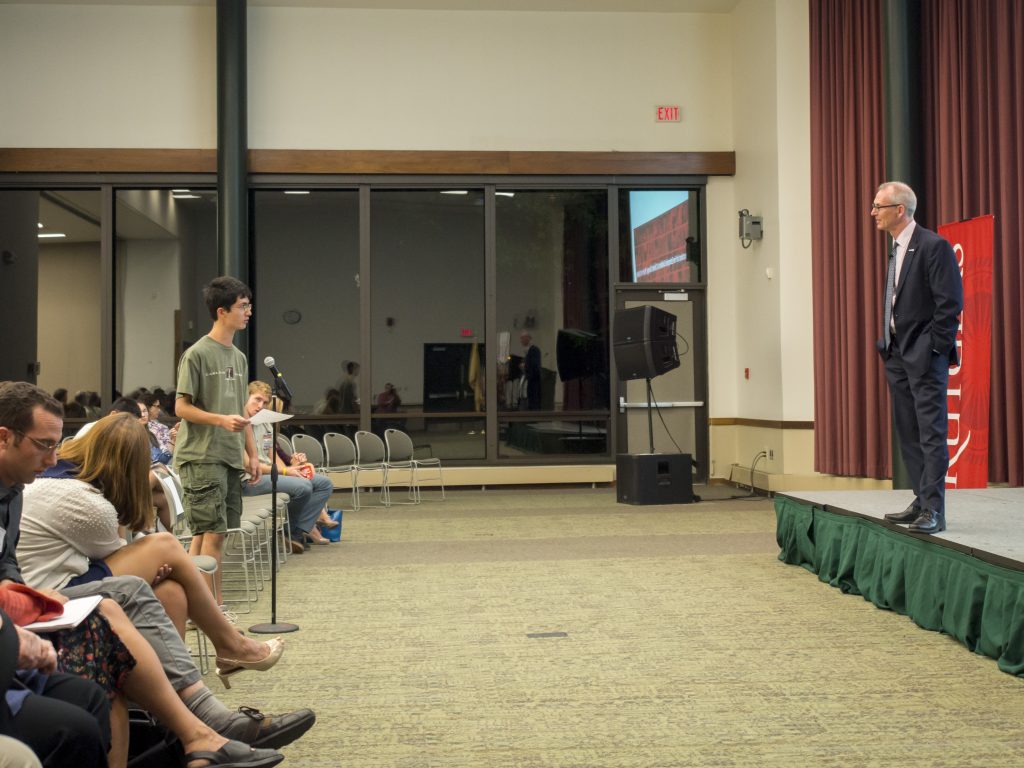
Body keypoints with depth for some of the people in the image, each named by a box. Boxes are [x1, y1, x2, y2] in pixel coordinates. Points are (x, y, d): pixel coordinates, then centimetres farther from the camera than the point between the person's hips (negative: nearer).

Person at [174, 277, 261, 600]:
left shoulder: (239, 357, 16)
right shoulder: (197, 354, -8)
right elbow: (181, 407, -10)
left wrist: (252, 454, 16)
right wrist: (221, 420, -22)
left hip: (230, 459, 8)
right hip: (202, 458, -8)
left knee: (205, 534, 10)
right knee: (214, 533, -9)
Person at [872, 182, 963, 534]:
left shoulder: (934, 246, -12)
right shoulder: (896, 249, 15)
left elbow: (950, 302, -16)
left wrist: (934, 347, -16)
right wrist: (887, 344, 13)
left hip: (924, 356, -9)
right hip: (898, 355, 9)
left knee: (931, 434, -7)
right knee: (908, 433, 13)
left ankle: (933, 511, -5)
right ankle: (922, 502, 21)